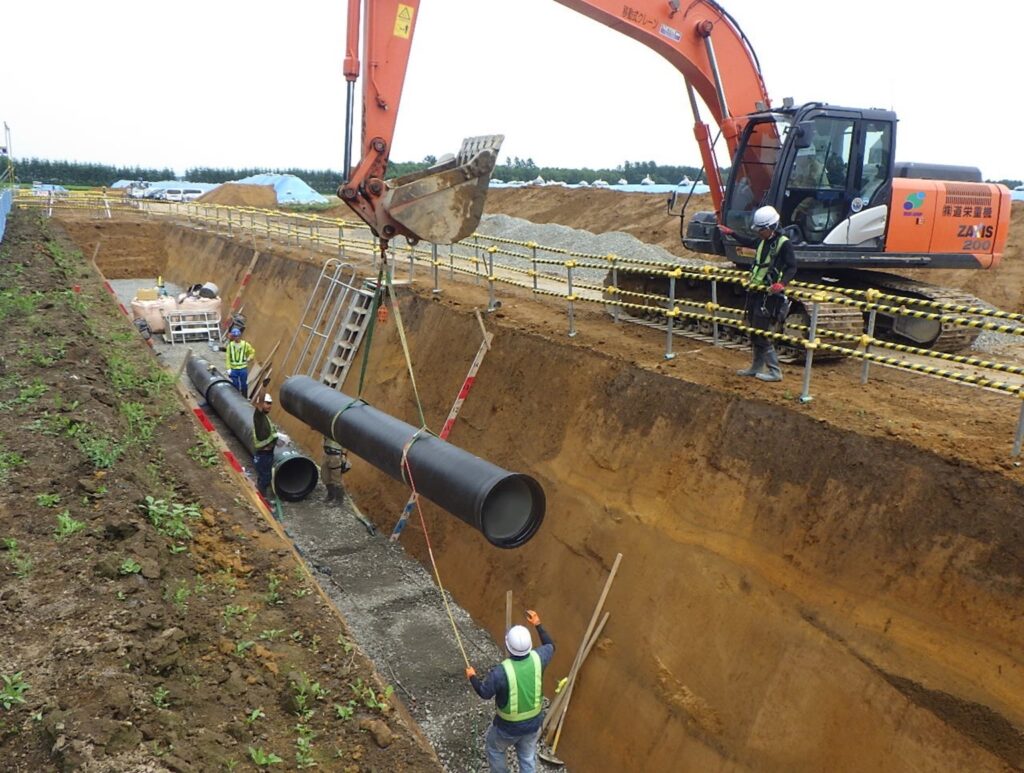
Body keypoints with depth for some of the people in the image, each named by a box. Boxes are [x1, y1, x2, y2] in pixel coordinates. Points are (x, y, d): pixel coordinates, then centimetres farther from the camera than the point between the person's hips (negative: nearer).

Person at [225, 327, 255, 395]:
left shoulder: (245, 344, -4)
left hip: (243, 369, 0)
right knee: (235, 385, 7)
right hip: (233, 369, 0)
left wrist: (249, 358, -7)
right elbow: (228, 357, -1)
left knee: (244, 384, 9)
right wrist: (228, 368, -5)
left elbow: (252, 351, 11)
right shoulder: (230, 345, -3)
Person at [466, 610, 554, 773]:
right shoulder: (537, 658, -24)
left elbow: (484, 693, -16)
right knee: (528, 757, 26)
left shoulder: (501, 671, -35)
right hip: (533, 722, 3)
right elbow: (550, 647, 1)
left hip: (508, 726, -3)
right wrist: (538, 625, 7)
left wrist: (472, 677, 2)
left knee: (494, 748, 28)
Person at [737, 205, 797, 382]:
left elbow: (792, 268, -21)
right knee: (754, 332, 14)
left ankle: (775, 372, -1)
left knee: (762, 334, -9)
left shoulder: (783, 244, -12)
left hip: (769, 295, -9)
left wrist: (781, 283, -37)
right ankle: (756, 367, 26)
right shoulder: (763, 242, 14)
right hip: (755, 292, 9)